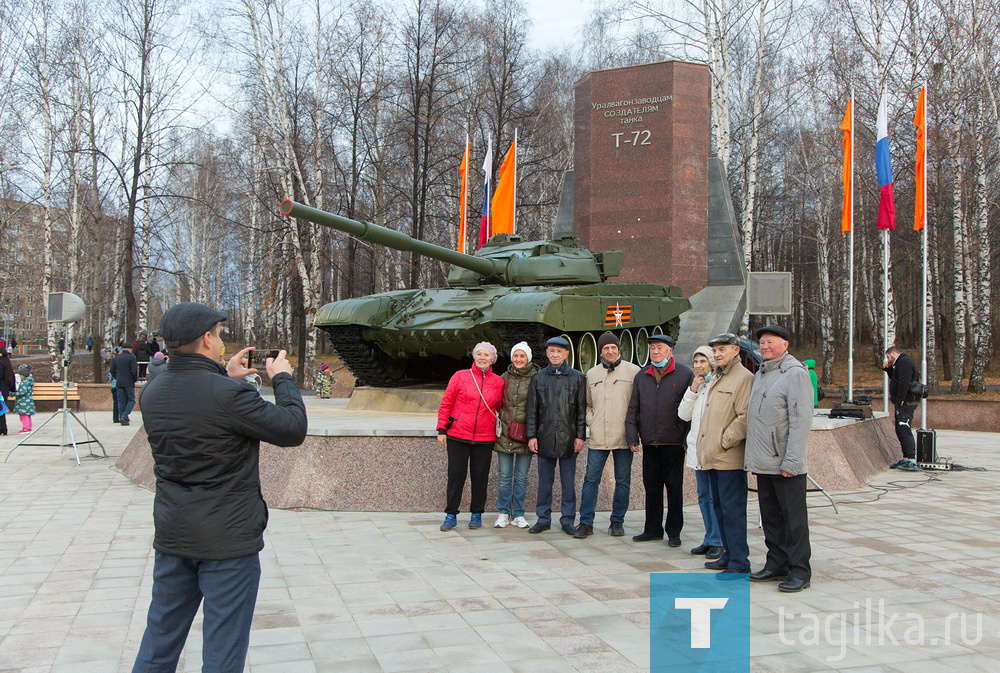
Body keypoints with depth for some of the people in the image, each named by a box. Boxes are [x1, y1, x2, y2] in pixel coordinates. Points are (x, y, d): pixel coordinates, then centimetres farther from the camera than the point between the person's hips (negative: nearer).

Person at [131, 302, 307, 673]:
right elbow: (292, 429, -15)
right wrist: (283, 378, -1)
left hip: (172, 535, 7)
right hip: (228, 539, -7)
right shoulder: (228, 394, -22)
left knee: (160, 638, 21)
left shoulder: (151, 392, 1)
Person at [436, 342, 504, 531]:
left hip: (485, 438, 1)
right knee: (456, 475, 2)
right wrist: (442, 429, -2)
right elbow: (446, 403, 2)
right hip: (458, 436, -1)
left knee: (480, 477, 6)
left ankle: (476, 514, 22)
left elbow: (500, 408, 17)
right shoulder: (460, 376, 0)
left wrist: (500, 431, 12)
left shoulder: (498, 382, 5)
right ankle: (451, 515, 12)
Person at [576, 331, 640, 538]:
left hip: (623, 437, -2)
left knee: (623, 481, 7)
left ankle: (617, 521, 19)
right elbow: (586, 403, 20)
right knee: (591, 480, 1)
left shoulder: (633, 371, -1)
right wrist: (590, 421, 5)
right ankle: (586, 523, 8)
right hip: (598, 438, 2)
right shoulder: (591, 374, 10)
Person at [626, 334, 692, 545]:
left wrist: (690, 440, -6)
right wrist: (632, 436, 5)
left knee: (674, 488, 4)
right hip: (650, 443, 4)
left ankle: (674, 532, 15)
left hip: (673, 443, -4)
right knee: (651, 487, 10)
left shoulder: (685, 375, -1)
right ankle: (653, 529, 21)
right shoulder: (642, 376, 11)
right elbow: (633, 408, 13)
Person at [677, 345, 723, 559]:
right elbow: (683, 414, 8)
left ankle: (717, 541, 4)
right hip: (697, 449, 7)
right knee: (704, 496, 12)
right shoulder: (696, 386, 16)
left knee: (716, 496, -4)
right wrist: (692, 390, 0)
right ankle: (709, 539, 21)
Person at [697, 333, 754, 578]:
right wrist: (704, 449, 17)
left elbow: (745, 418, -18)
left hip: (730, 458, -10)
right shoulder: (717, 379, 19)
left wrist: (723, 442, -15)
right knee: (719, 507, 15)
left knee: (732, 509, -6)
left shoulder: (744, 378, -10)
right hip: (713, 457, 10)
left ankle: (739, 563, 0)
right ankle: (729, 555, 26)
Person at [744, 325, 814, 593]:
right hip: (763, 462, 8)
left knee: (793, 518, 0)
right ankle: (777, 565, 24)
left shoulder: (795, 373, -10)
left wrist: (791, 461, -20)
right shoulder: (760, 375, 17)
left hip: (786, 464, -8)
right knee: (770, 516, 14)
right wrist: (751, 456, 15)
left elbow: (801, 420, -16)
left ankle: (800, 571, 8)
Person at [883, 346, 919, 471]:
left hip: (905, 403, -11)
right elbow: (896, 379, 29)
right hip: (904, 404, 11)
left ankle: (911, 461, -22)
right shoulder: (903, 362, 20)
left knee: (905, 431, -16)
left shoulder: (904, 362, -13)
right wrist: (888, 368, 15)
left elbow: (904, 384, -23)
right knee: (900, 431, 15)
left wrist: (899, 402, -23)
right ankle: (906, 459, 20)